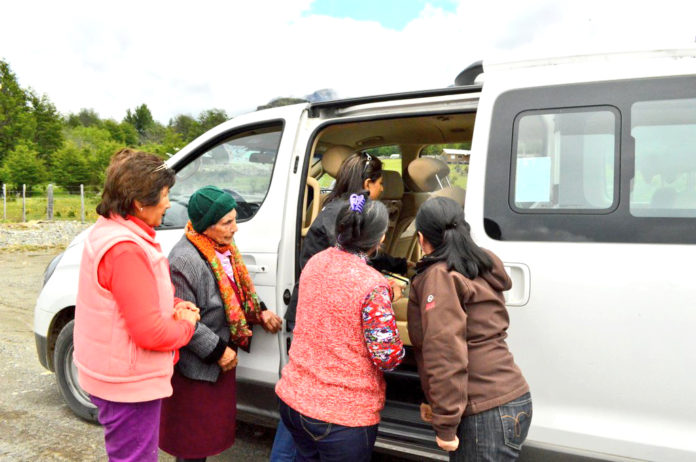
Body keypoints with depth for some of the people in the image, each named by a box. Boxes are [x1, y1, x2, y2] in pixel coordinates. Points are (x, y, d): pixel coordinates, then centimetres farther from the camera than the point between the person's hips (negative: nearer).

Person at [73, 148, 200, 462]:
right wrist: (186, 325, -9)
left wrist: (173, 307, -1)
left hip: (110, 374, 10)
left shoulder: (106, 231, 5)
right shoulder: (126, 249, -28)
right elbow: (150, 333, -28)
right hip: (129, 385, -10)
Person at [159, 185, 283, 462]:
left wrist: (260, 313, 2)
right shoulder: (185, 260, -26)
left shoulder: (223, 247, 2)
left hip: (223, 358, 9)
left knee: (212, 427, 24)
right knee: (193, 438, 10)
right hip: (196, 366, -9)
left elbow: (239, 292, 16)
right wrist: (218, 351, -21)